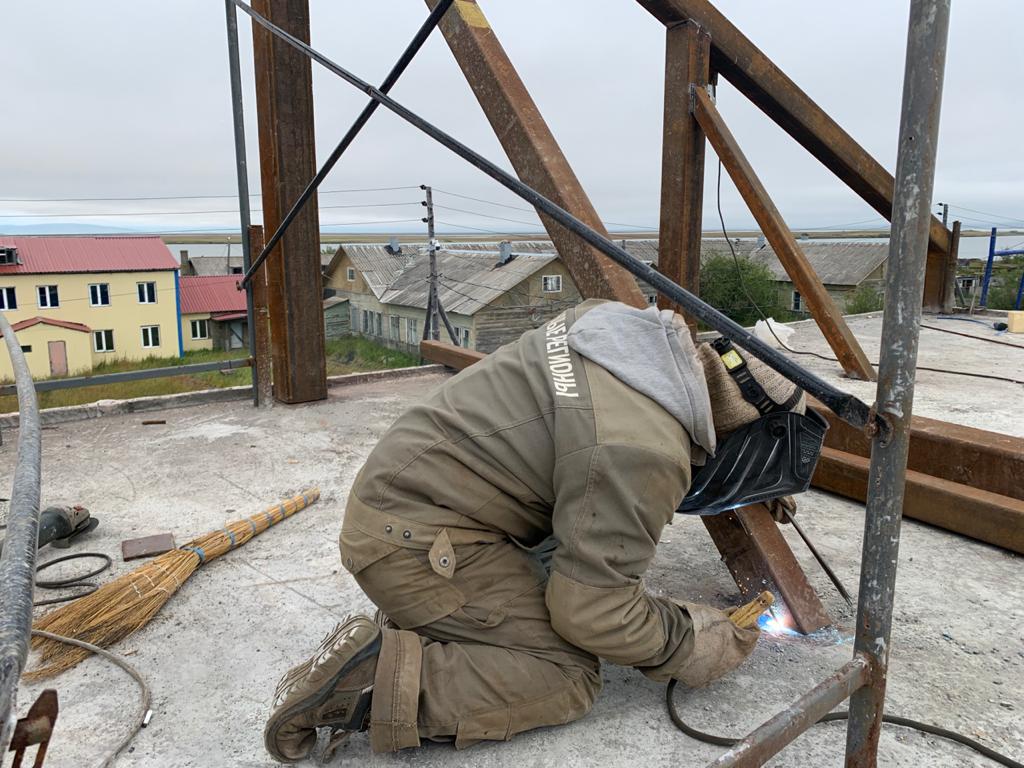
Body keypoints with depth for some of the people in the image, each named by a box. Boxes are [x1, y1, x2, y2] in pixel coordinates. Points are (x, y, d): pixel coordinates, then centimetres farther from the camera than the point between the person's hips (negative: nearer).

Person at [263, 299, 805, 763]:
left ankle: (410, 632, 15)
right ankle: (374, 678, -14)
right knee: (568, 679, -9)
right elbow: (591, 611, -19)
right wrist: (688, 648, -3)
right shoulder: (644, 453, -25)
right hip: (411, 543, -10)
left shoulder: (626, 324, 2)